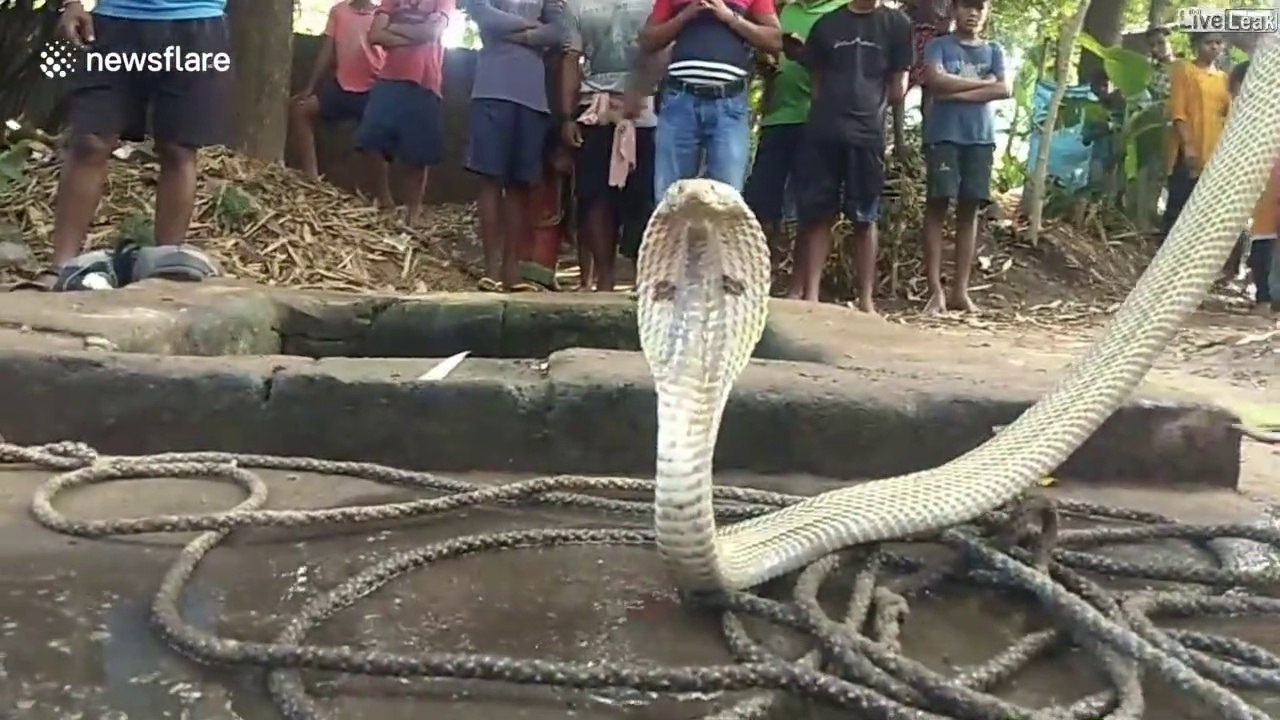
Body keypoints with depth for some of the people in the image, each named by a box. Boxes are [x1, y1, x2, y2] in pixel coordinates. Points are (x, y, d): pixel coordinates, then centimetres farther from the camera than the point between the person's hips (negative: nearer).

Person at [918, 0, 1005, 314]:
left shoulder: (994, 51, 17)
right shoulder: (938, 46, 8)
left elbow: (1003, 89, 1)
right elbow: (936, 81, -11)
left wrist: (956, 93, -8)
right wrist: (983, 82, -3)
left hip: (981, 138, 3)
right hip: (943, 135, -3)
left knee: (969, 210, 0)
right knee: (937, 205, -8)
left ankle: (960, 290, 1)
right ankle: (935, 289, -9)